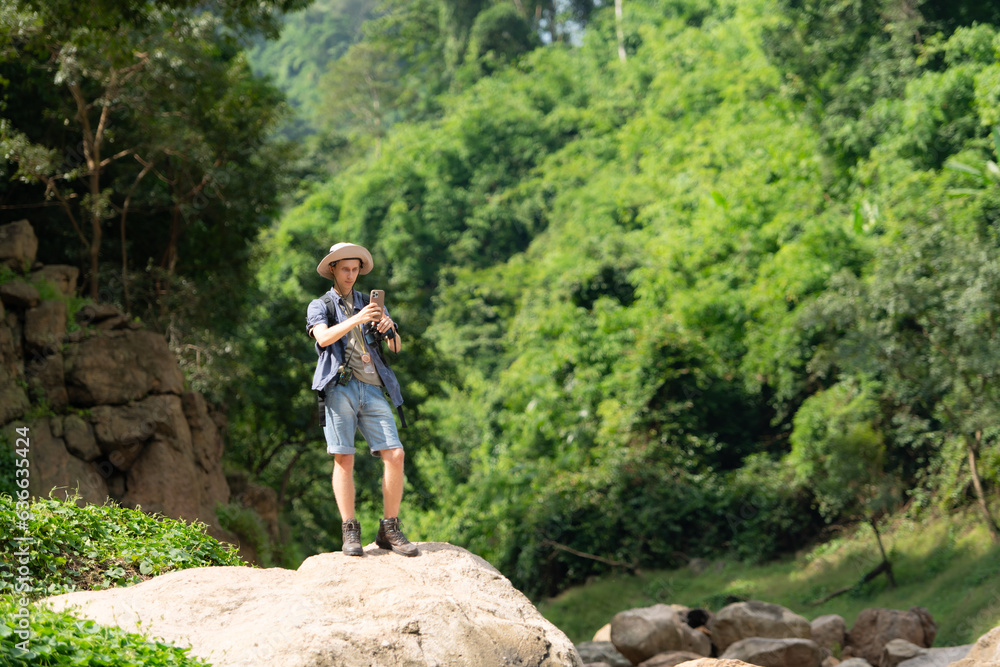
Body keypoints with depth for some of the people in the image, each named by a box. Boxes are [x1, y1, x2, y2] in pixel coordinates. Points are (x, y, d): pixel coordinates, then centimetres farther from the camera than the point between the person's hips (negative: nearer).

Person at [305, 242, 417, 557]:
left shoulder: (370, 304, 22)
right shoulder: (320, 306, 12)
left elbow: (396, 347, 13)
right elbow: (323, 337, -10)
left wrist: (390, 329, -11)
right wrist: (356, 320, -25)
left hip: (372, 389, 3)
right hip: (340, 386, -3)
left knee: (394, 455, -9)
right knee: (344, 460, -8)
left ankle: (390, 530, -1)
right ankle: (350, 532, -3)